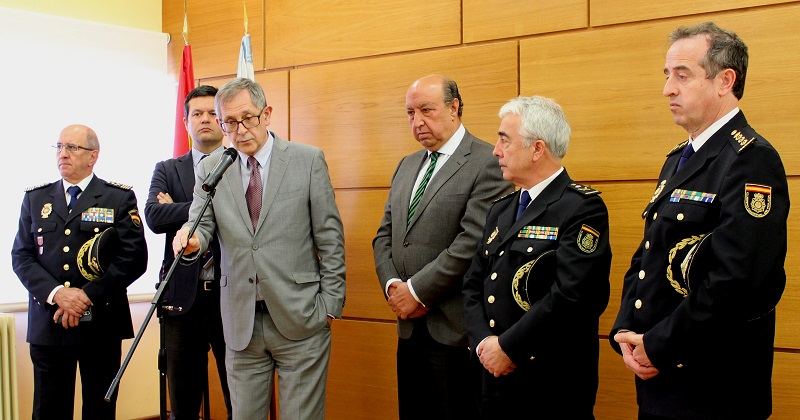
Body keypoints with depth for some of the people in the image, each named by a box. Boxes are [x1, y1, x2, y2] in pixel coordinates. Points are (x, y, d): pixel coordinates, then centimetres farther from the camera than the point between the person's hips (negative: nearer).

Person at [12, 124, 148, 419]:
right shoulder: (35, 198, 13)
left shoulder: (120, 198, 3)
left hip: (100, 325, -2)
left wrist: (88, 296, -13)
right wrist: (56, 293, -12)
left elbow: (134, 257, -5)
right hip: (47, 324, 2)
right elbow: (21, 256, 5)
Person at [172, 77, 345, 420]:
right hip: (241, 321, 3)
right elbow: (202, 224, 2)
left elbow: (330, 237, 0)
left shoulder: (308, 160, 0)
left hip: (299, 319, -2)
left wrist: (331, 303, -4)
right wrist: (192, 240, -23)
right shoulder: (210, 169, 7)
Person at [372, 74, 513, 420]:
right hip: (411, 326, 7)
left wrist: (417, 290, -14)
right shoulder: (406, 166, 16)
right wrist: (392, 285, -3)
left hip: (455, 328, -7)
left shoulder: (487, 163, -10)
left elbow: (472, 242, -18)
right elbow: (385, 235, 15)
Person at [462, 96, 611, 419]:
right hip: (495, 376, 7)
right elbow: (473, 284, 11)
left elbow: (571, 296, -22)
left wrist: (508, 347, -17)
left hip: (554, 384, -6)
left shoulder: (583, 208, -12)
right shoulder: (501, 210, 13)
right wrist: (483, 342, -6)